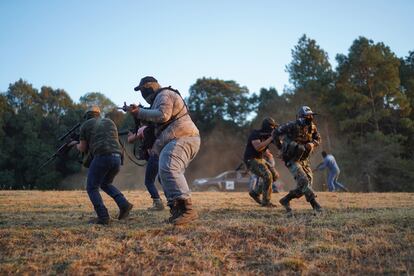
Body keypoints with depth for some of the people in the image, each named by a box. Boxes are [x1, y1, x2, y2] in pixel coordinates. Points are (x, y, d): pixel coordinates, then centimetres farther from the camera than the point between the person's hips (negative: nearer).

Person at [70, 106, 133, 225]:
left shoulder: (86, 125, 11)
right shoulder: (110, 122, 24)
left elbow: (83, 148, 14)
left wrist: (77, 145, 37)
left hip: (101, 157, -6)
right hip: (117, 157, 6)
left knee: (92, 188, 8)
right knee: (105, 184, 27)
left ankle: (103, 217, -6)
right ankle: (124, 204, 8)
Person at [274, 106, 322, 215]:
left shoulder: (312, 127, 0)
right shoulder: (293, 126, -19)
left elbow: (318, 139, 14)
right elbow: (276, 132, -11)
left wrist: (312, 144, -8)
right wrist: (281, 147, -4)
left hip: (304, 160, 7)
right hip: (292, 160, -7)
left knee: (305, 185, 4)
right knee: (303, 181, -19)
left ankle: (285, 200, 19)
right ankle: (315, 204, -14)